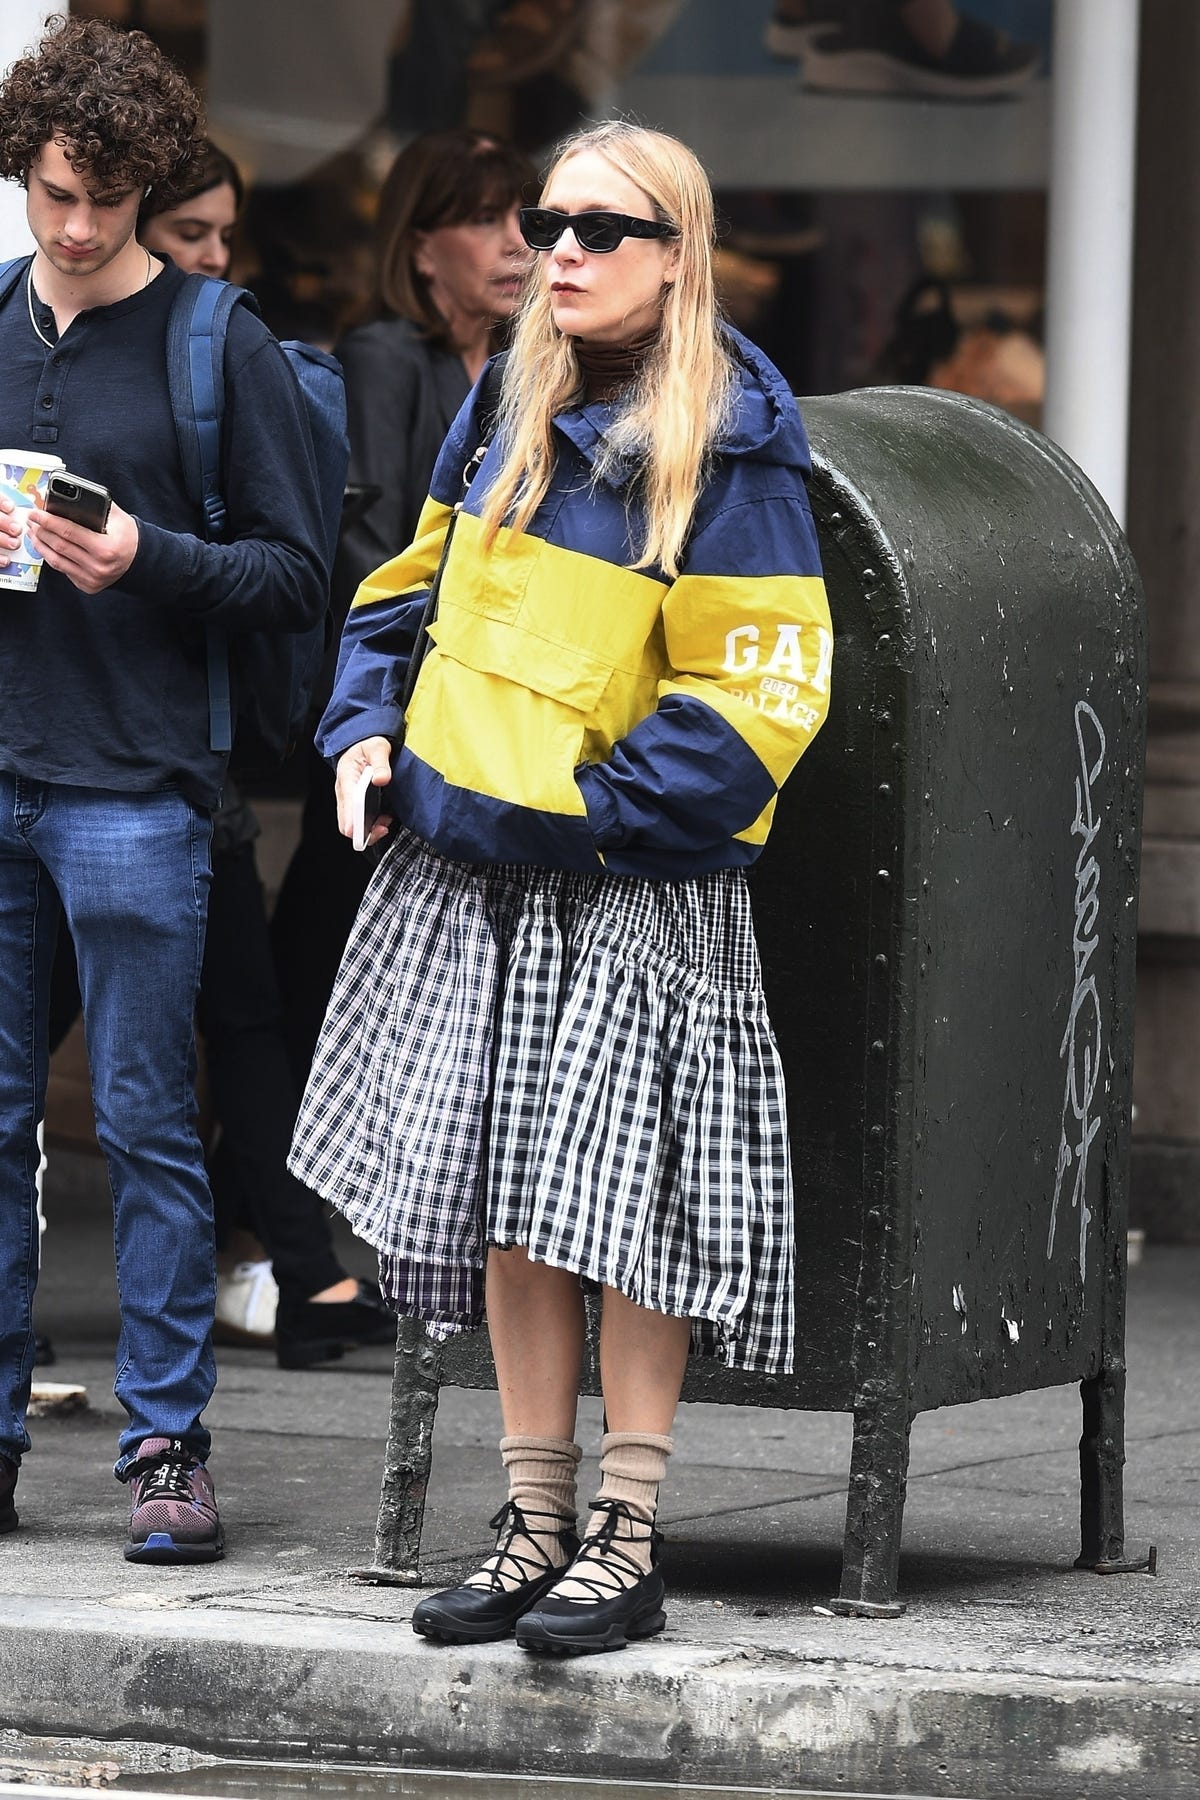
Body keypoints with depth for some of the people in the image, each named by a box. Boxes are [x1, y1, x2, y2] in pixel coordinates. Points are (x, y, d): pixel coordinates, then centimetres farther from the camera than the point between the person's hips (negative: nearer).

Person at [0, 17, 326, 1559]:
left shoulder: (223, 348, -1)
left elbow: (295, 575, -2)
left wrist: (149, 559, -17)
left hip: (132, 790, -4)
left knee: (145, 1124, -3)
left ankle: (166, 1444, 2)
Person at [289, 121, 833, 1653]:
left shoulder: (727, 451, -11)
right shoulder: (506, 413, 10)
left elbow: (755, 693, -14)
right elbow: (417, 582, 23)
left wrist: (599, 811, -18)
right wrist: (369, 727, 8)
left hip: (627, 884, -6)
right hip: (470, 869, 7)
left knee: (617, 1193, -4)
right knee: (503, 1203, 8)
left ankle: (625, 1542, 3)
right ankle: (536, 1522, 16)